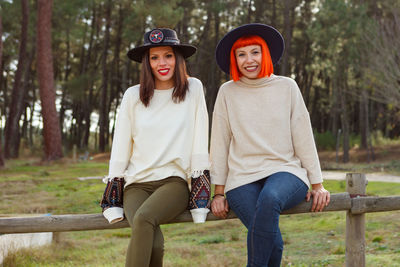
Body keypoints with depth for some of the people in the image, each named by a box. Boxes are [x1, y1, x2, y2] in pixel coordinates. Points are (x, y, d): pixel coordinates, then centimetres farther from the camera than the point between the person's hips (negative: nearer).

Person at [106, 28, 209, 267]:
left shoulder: (193, 88, 6)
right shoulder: (133, 96, 10)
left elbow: (200, 139, 4)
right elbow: (120, 145, 11)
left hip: (174, 180, -1)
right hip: (137, 184, 1)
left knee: (143, 219, -33)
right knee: (153, 243, -29)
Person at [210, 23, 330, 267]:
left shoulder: (287, 87, 8)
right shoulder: (228, 92, 8)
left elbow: (304, 139, 8)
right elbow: (219, 145, 9)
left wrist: (317, 184, 5)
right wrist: (219, 192, 4)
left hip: (285, 171, 0)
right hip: (242, 178, 0)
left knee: (270, 198, -37)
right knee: (271, 242, -29)